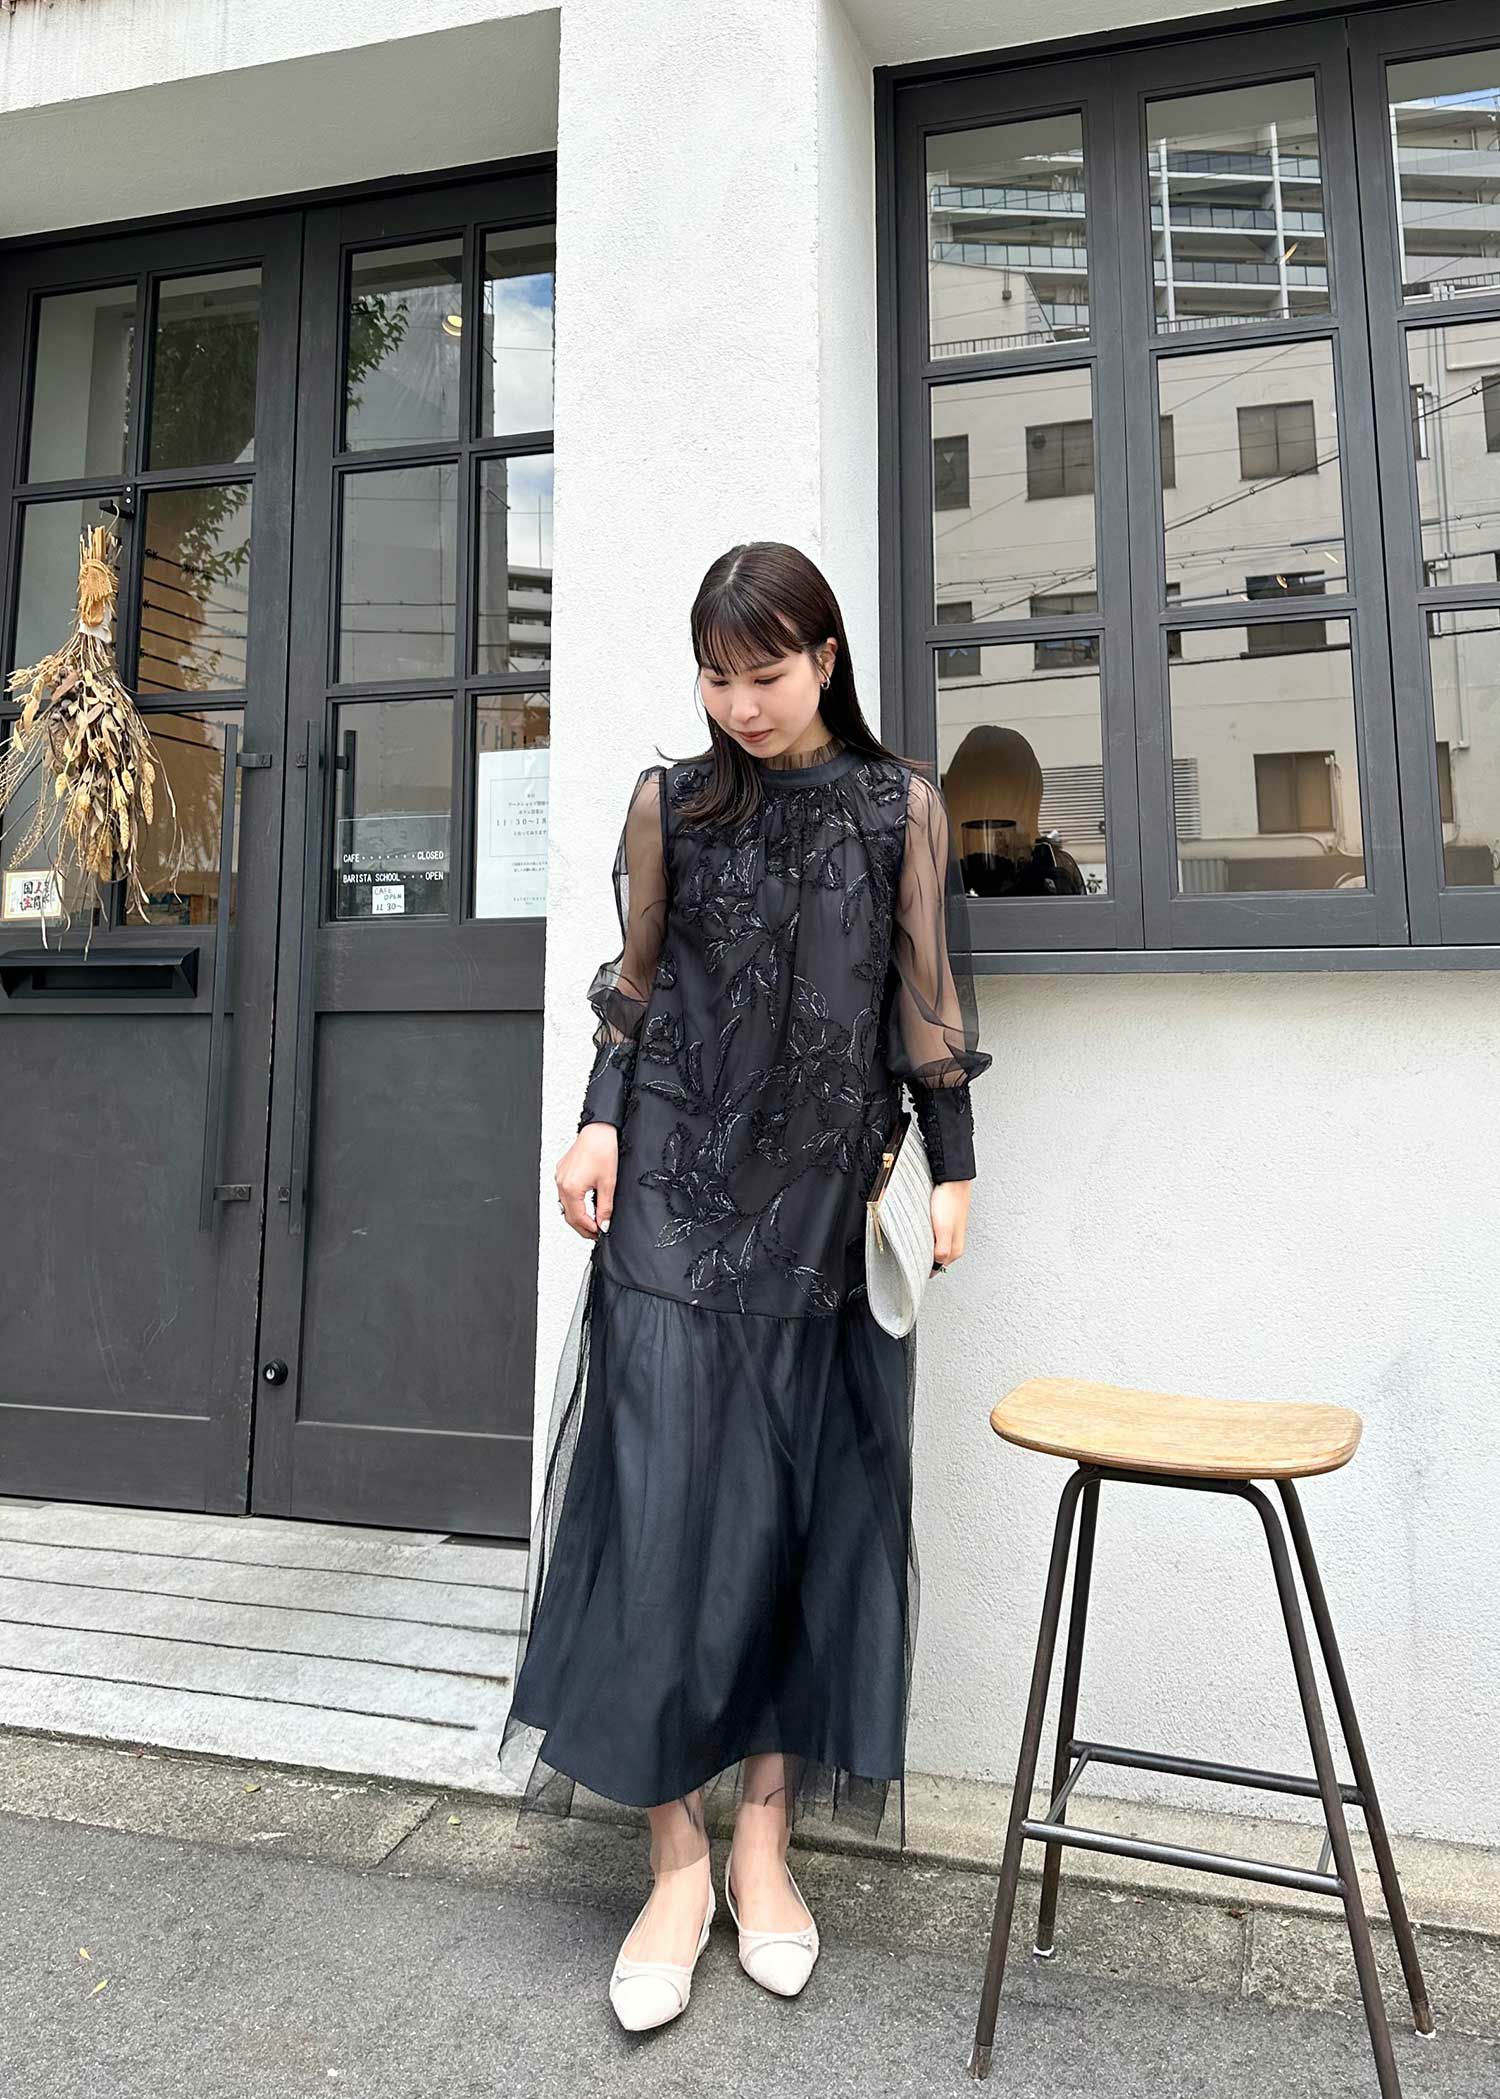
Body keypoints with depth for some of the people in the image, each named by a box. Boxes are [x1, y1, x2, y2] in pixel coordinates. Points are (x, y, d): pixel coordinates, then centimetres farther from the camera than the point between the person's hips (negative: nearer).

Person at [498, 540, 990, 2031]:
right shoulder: (672, 803, 8)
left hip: (829, 1207, 1)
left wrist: (951, 1169, 3)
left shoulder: (900, 808, 6)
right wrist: (599, 1126, -4)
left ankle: (765, 1836, 21)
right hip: (678, 1197, 0)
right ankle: (677, 1855, 13)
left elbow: (927, 1002, 6)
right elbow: (632, 991, 9)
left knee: (810, 1507, 5)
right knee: (667, 1500, -3)